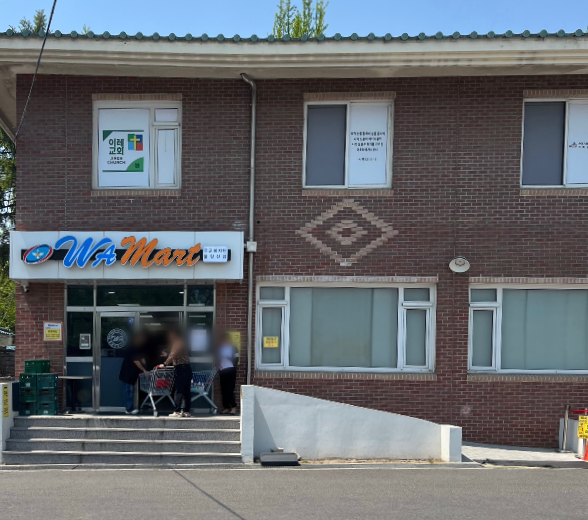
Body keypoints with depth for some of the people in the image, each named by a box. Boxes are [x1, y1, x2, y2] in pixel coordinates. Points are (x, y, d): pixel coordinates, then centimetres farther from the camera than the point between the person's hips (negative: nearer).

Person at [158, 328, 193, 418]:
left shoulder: (177, 343, -6)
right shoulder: (182, 343, 22)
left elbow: (172, 356, -12)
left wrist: (165, 364, -6)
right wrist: (167, 355, 29)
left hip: (180, 368, -9)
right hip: (187, 368, 9)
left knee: (178, 391, -8)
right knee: (186, 391, 8)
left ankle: (177, 412, -10)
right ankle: (186, 411, 9)